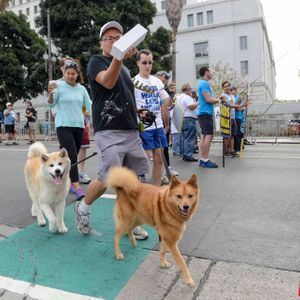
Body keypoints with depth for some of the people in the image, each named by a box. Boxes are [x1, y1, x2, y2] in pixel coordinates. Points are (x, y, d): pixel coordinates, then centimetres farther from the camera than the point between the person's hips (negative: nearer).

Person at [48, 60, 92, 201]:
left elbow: (89, 105, 12)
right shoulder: (59, 86, -1)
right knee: (72, 156, -15)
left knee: (72, 156, 12)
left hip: (79, 126, 5)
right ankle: (77, 189, -17)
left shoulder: (82, 89, 10)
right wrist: (51, 94, -22)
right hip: (64, 126, -5)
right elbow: (51, 104, -3)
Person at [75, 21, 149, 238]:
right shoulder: (96, 61, 2)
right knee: (107, 180, -11)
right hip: (109, 131, -7)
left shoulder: (125, 69, 22)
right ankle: (83, 208, 17)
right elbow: (108, 82, -20)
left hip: (131, 131, 7)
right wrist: (118, 58, -35)